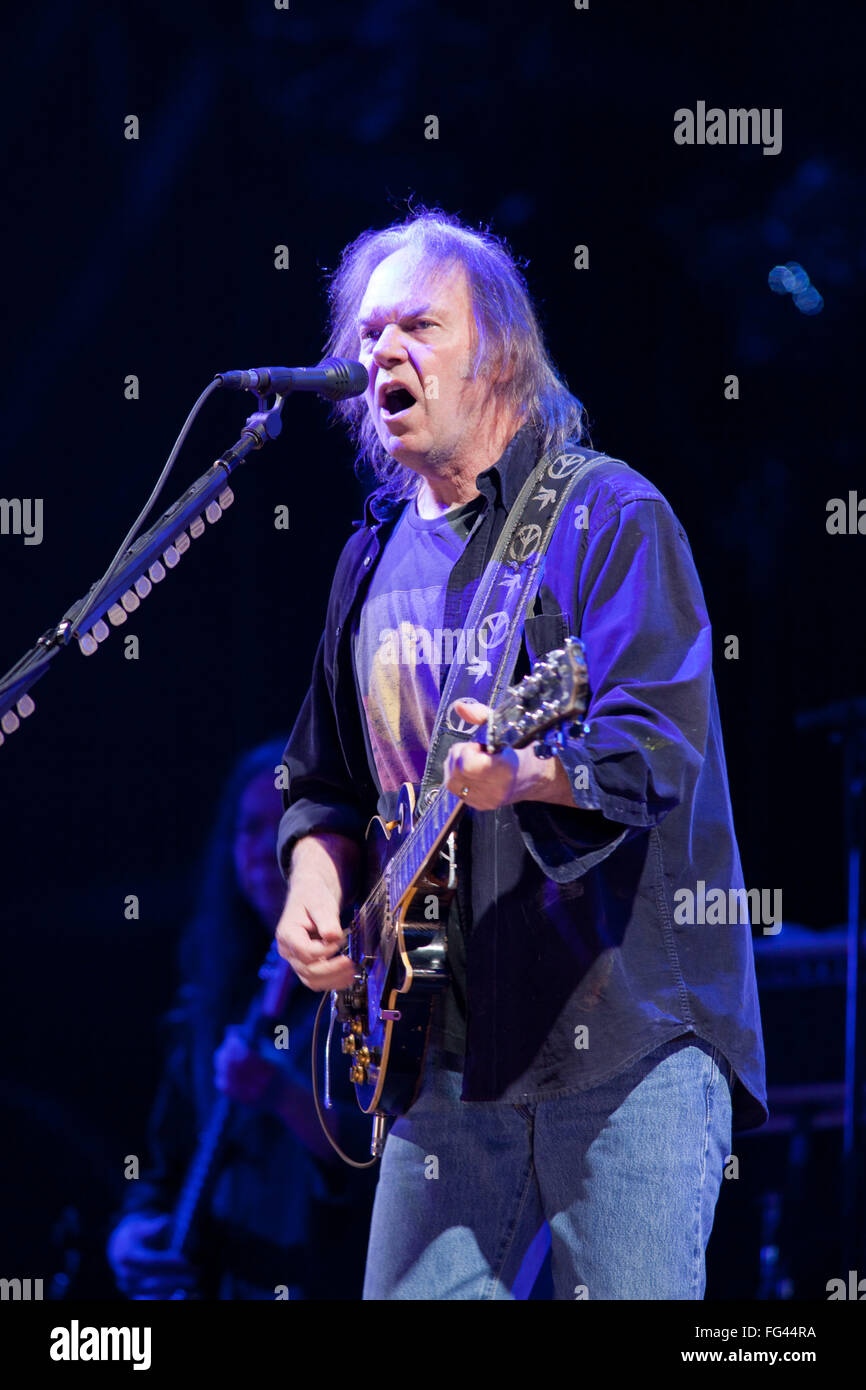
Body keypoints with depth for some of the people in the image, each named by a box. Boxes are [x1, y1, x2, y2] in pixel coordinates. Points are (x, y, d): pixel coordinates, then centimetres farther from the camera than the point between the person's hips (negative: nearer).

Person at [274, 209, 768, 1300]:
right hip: (452, 1049, 6)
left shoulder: (609, 518, -4)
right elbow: (326, 778, 25)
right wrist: (315, 879, 4)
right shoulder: (376, 557, 17)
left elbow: (661, 745, -17)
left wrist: (519, 775, -36)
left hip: (628, 1034, -6)